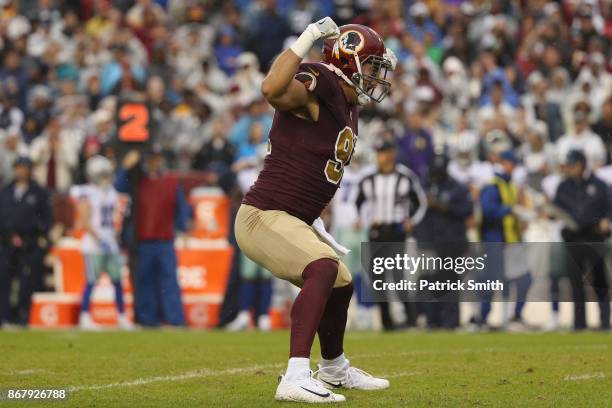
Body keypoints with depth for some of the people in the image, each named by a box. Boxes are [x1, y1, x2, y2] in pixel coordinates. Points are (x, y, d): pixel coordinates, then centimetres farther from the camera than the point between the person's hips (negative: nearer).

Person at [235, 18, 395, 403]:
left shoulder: (348, 107, 11)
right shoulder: (316, 86, -17)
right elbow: (273, 90, -40)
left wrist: (314, 220, 22)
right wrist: (307, 39, -36)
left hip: (294, 222, 11)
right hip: (264, 216, -11)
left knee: (341, 284, 26)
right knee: (324, 268, -32)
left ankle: (334, 369, 52)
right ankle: (296, 379, -38)